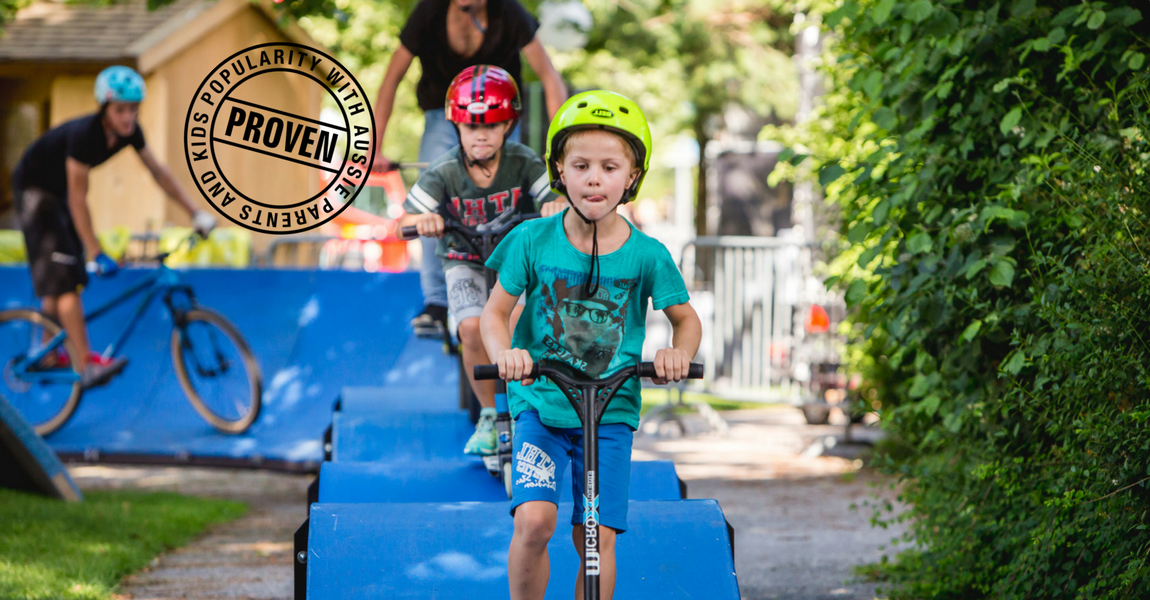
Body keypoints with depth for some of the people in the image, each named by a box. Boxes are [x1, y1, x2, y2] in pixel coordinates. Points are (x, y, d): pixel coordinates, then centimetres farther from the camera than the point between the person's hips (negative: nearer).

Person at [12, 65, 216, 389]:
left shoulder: (129, 131, -12)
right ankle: (86, 363, -23)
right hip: (34, 189, -8)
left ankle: (47, 355, 23)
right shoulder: (85, 133, -34)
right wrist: (97, 254, -33)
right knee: (65, 277, -16)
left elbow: (158, 171, 1)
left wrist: (195, 212, -1)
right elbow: (78, 199, -32)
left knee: (59, 280, 11)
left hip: (57, 193, 8)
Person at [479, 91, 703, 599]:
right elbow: (495, 312, 1)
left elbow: (686, 318, 6)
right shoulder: (533, 239, -8)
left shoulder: (647, 255, -7)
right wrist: (503, 352, -21)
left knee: (597, 537, -3)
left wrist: (679, 353, -16)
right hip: (540, 404, 0)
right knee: (533, 520, -18)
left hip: (611, 412, 1)